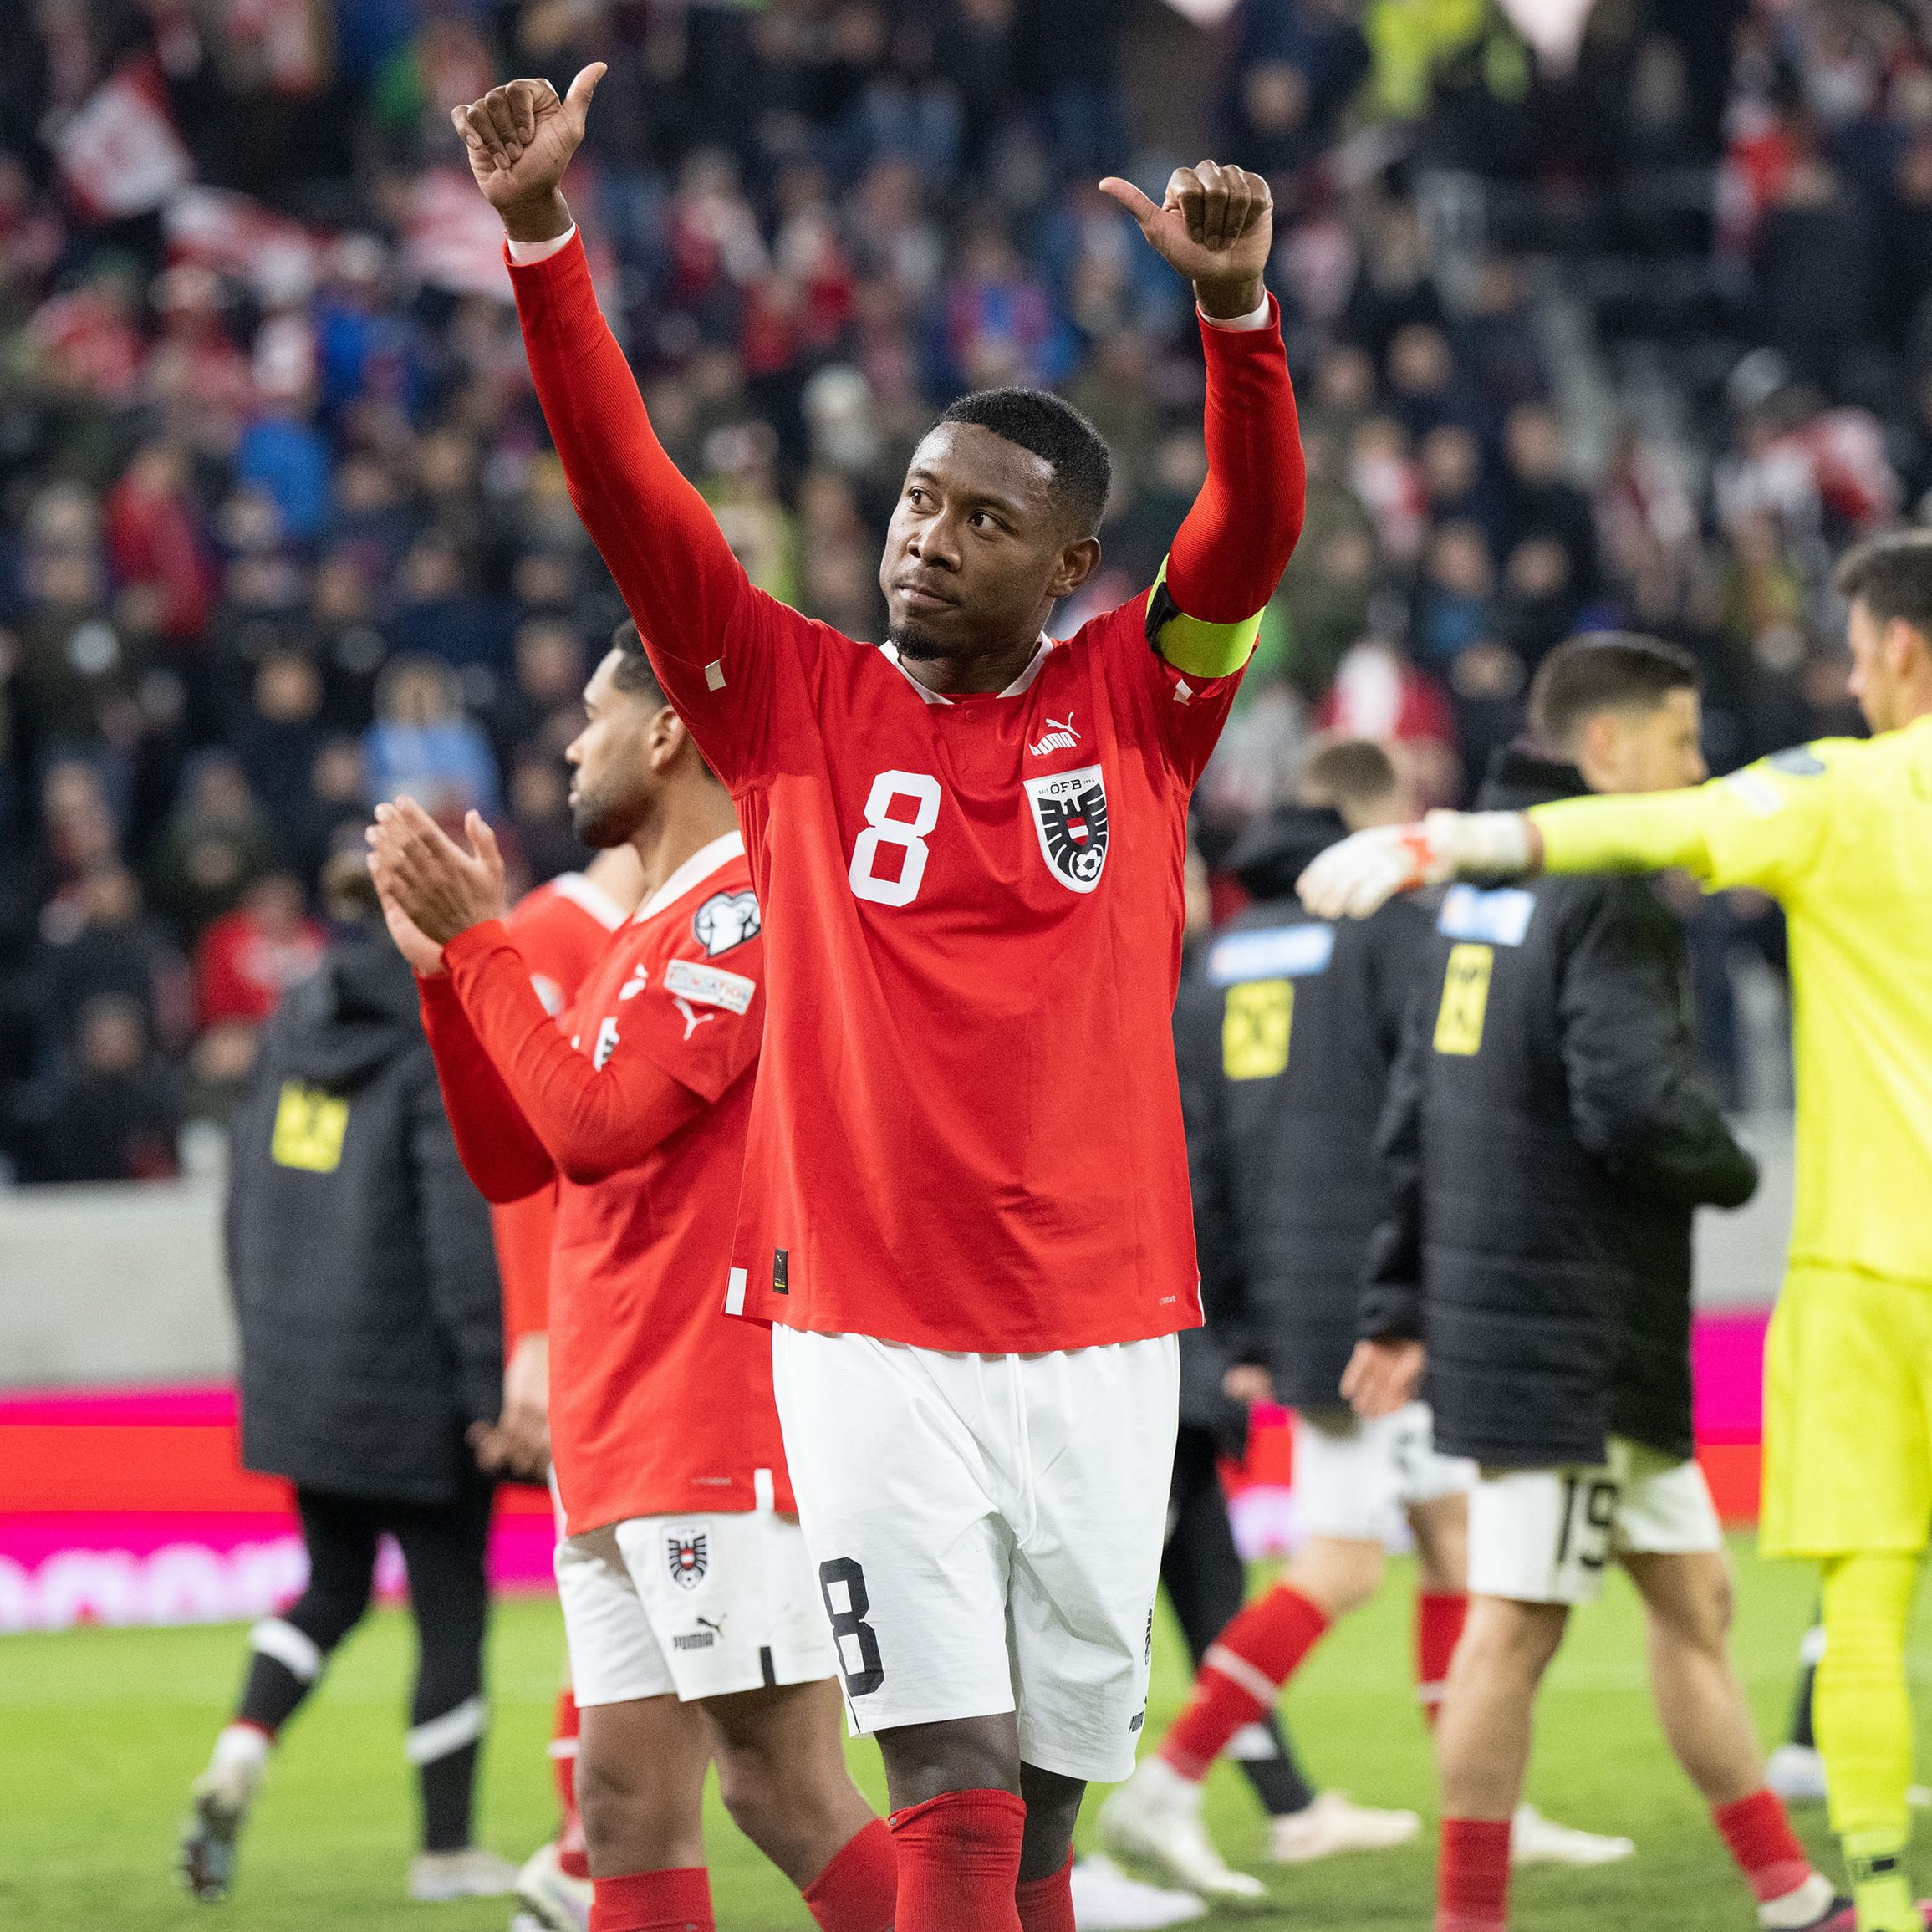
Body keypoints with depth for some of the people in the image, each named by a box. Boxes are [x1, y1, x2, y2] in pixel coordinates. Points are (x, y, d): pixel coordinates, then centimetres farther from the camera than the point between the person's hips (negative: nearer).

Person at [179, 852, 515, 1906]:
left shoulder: (297, 1021, 7)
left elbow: (250, 1194, 12)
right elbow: (463, 1225, -18)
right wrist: (490, 1386, -14)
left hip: (296, 1373, 7)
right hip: (408, 1380, -7)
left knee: (333, 1586, 19)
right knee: (450, 1603, 6)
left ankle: (237, 1760, -2)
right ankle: (447, 1849, 13)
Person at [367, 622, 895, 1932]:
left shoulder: (748, 902, -10)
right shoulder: (644, 936, 21)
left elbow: (597, 1121, -15)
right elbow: (510, 1162, 22)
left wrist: (478, 941, -6)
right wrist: (444, 965, 13)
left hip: (722, 1436, -10)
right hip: (618, 1445, 10)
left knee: (784, 1786, -13)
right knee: (630, 1805, 6)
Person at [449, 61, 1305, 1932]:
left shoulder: (1133, 705, 5)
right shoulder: (798, 705, 4)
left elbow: (1253, 532, -10)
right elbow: (625, 492, -3)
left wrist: (1234, 306, -28)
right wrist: (539, 237, -15)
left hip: (1097, 1336, 1)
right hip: (868, 1336, -1)